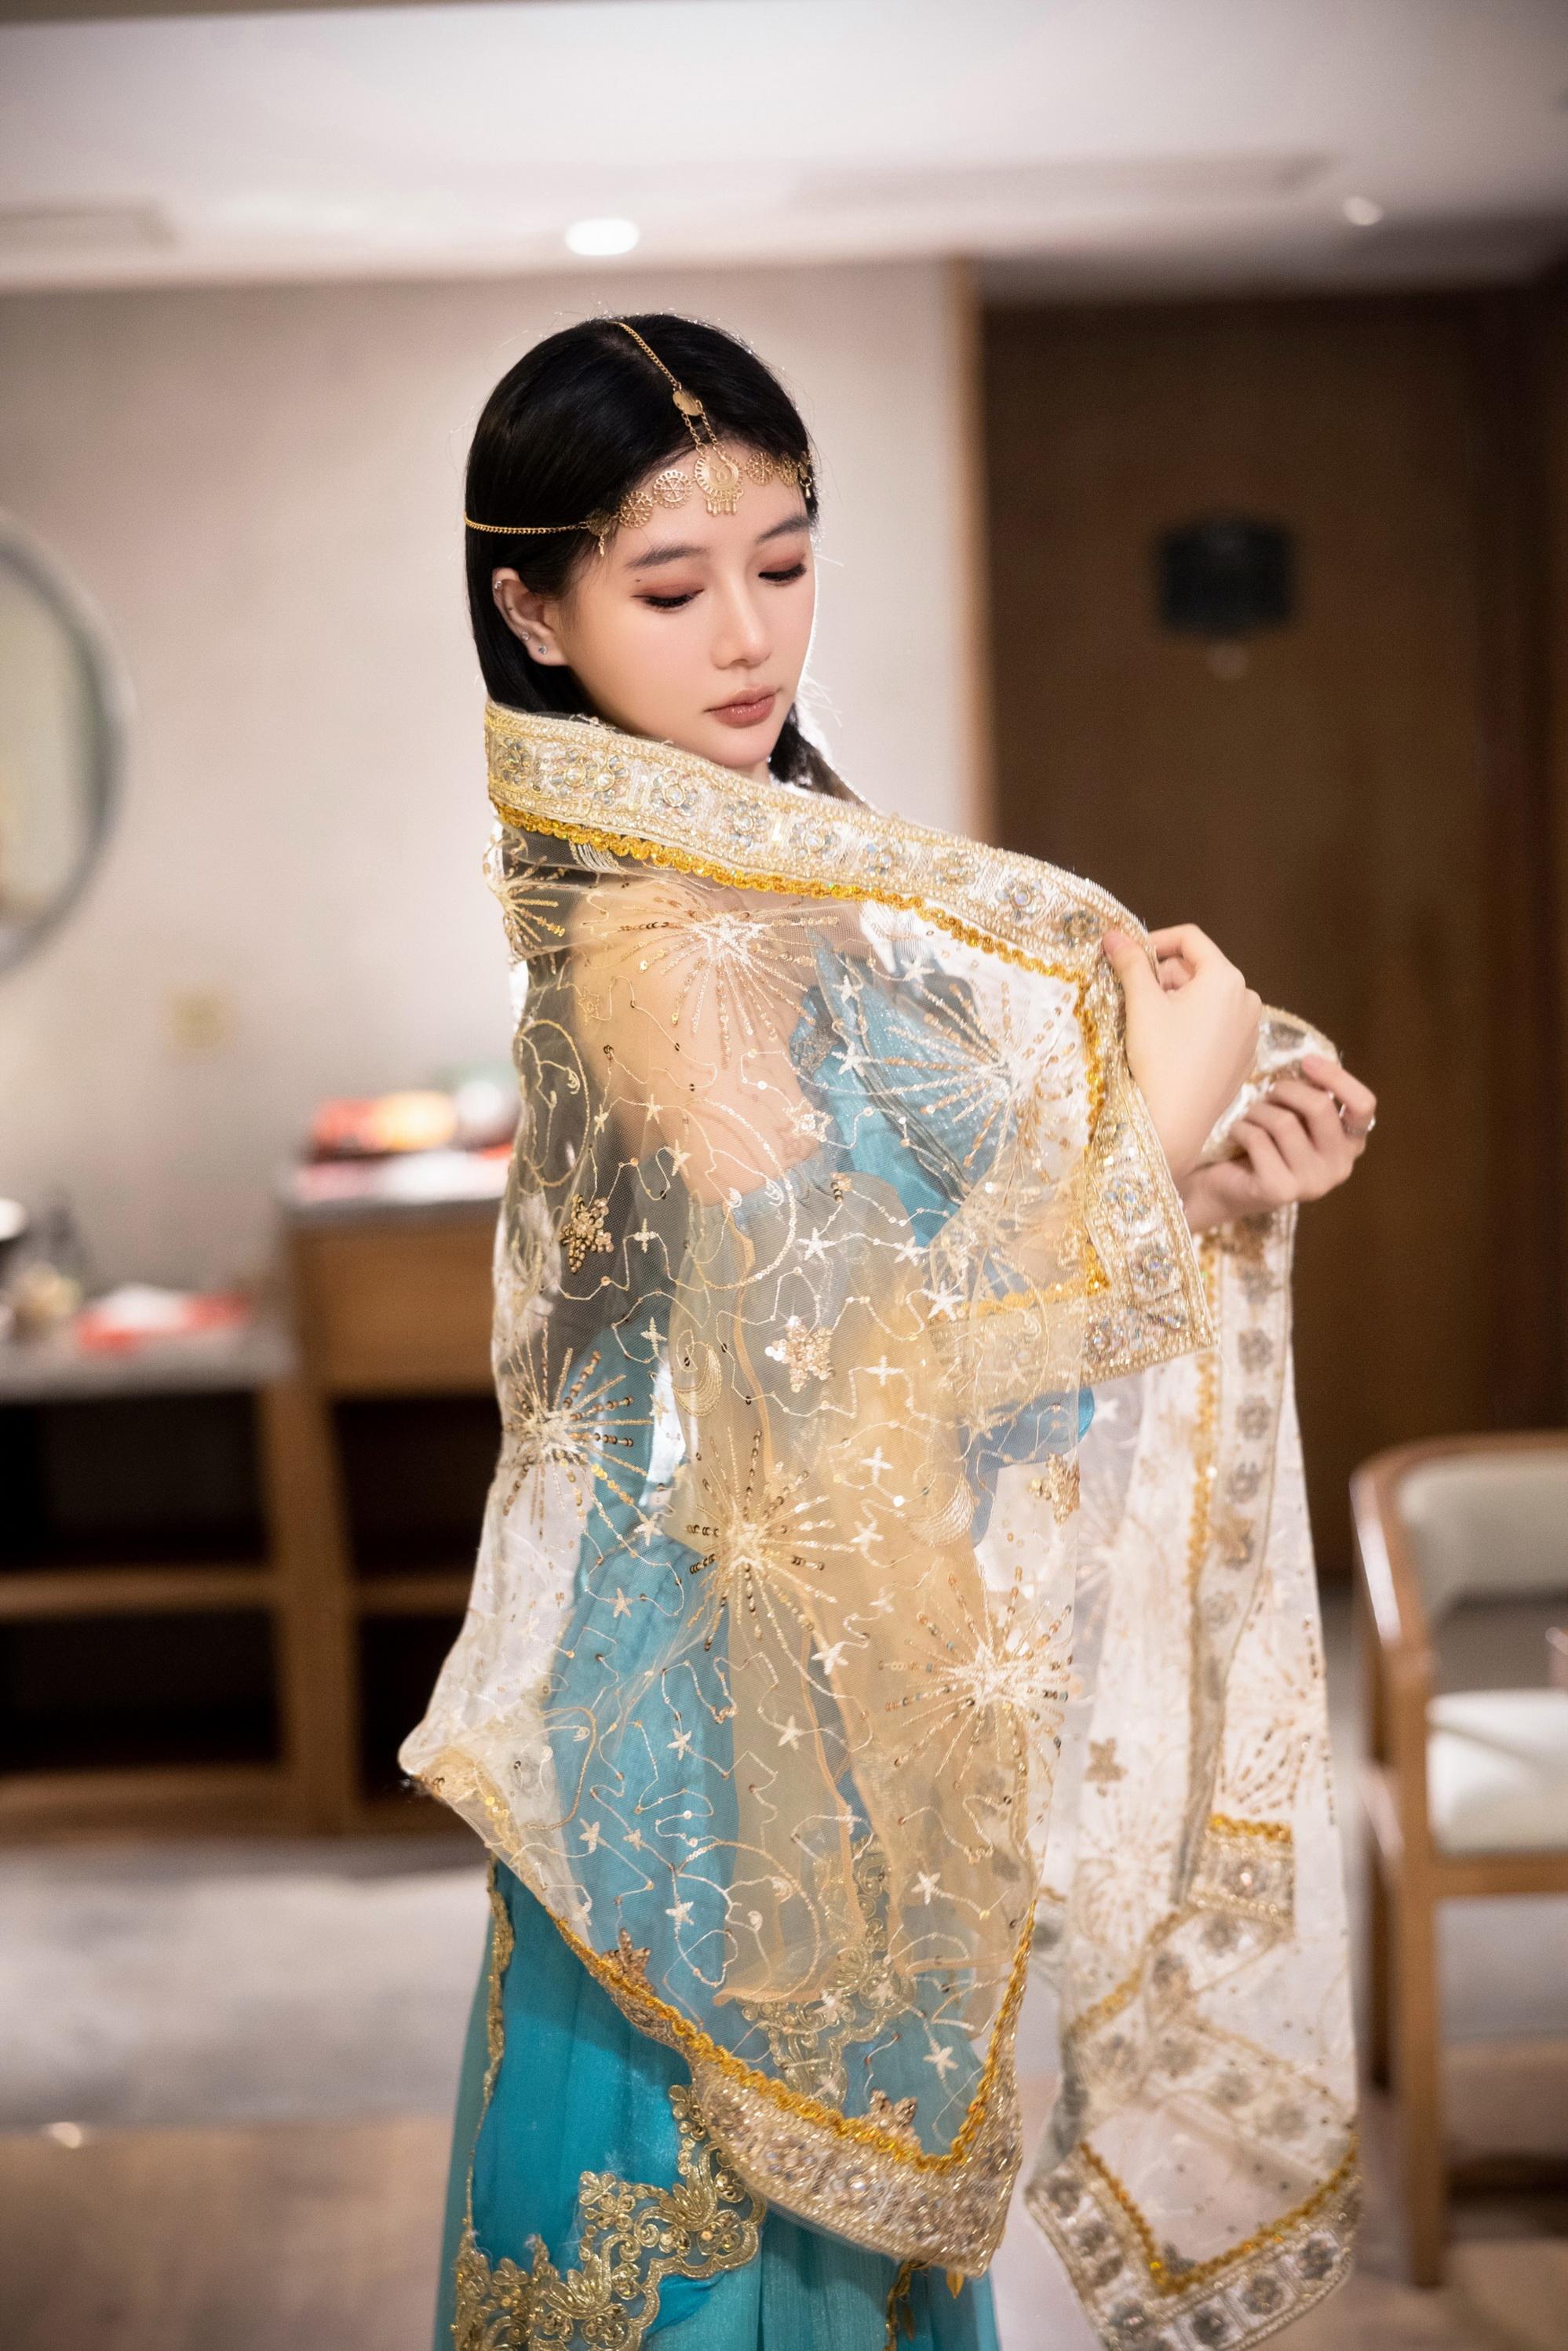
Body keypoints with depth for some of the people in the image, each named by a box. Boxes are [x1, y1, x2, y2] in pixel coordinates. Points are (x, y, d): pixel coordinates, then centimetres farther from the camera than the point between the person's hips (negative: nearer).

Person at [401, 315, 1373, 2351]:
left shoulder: (763, 866, 7)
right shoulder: (662, 940, -22)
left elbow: (922, 1217, 9)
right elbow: (859, 1354, -24)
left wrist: (1204, 1195, -7)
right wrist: (1161, 1128, -17)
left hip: (839, 1643, 9)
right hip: (738, 1678, -9)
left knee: (853, 2159, 21)